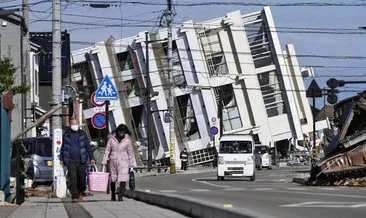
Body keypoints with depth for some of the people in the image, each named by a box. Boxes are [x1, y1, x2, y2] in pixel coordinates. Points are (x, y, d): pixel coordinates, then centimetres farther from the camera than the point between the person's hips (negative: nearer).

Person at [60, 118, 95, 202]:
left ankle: (80, 193, 27)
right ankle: (74, 196, -10)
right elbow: (63, 147, 18)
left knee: (82, 178, 4)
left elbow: (88, 146, 6)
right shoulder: (66, 135, 10)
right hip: (70, 161, 0)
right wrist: (61, 159, 15)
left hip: (81, 160, 0)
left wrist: (91, 158, -1)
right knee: (72, 178, -10)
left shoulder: (83, 134, 7)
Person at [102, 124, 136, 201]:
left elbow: (130, 153, 5)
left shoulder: (127, 140, 2)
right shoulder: (111, 139, 2)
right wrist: (104, 162, -5)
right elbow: (107, 151, 3)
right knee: (112, 180, 9)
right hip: (113, 161, 1)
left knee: (123, 179, -14)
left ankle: (120, 196, -14)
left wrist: (131, 165, 3)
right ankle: (113, 196, 21)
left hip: (123, 162, -1)